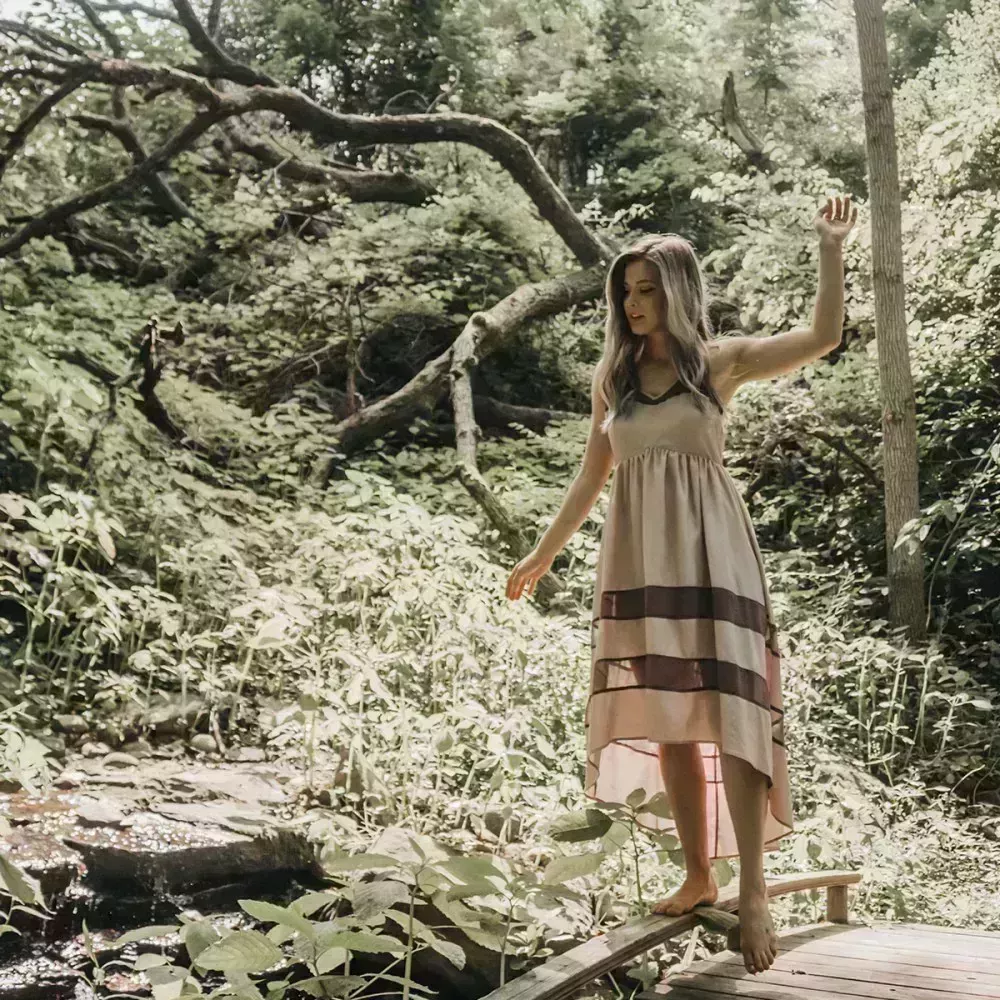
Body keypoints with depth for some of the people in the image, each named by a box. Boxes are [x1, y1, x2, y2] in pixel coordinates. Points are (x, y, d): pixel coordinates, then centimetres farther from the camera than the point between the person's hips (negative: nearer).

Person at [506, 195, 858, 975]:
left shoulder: (721, 360, 2)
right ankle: (699, 875, 14)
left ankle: (754, 892, -7)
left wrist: (832, 246, -8)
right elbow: (592, 477, 15)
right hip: (639, 557, 4)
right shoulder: (613, 375, 11)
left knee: (729, 711, -10)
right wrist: (544, 554, 16)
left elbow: (824, 336, -8)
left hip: (708, 550, -3)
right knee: (667, 717, 4)